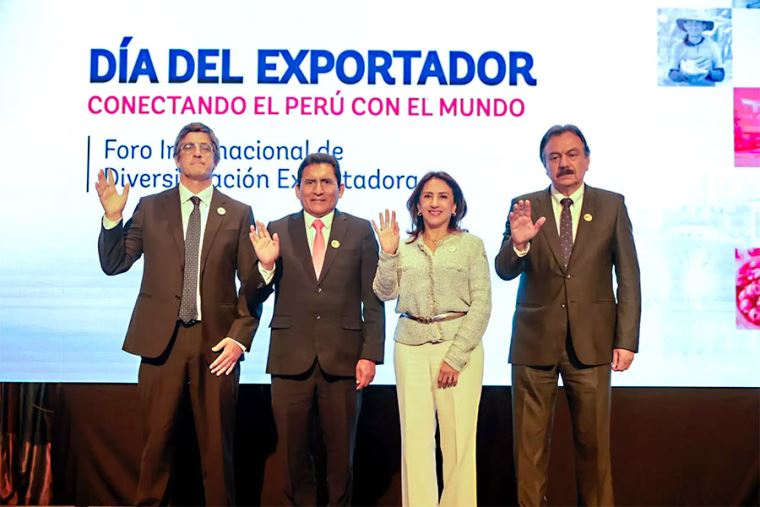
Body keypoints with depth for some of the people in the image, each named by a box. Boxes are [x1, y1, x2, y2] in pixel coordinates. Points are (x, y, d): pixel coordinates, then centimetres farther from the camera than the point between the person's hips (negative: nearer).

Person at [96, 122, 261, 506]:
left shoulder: (238, 213, 6)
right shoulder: (150, 207, 9)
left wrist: (239, 337, -6)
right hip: (161, 339, 1)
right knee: (157, 439, 9)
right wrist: (112, 217, -8)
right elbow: (113, 264, 7)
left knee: (217, 443, 6)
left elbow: (252, 283, 3)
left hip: (216, 341, 0)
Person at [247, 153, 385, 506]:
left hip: (343, 357, 0)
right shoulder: (277, 231, 4)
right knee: (293, 453, 13)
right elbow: (256, 296, 3)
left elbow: (373, 301, 1)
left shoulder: (360, 232, 2)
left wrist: (371, 355, -6)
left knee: (341, 453, 14)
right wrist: (266, 265, -16)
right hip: (291, 357, 1)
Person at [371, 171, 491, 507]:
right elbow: (386, 293, 2)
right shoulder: (403, 246, 10)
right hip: (411, 345, 2)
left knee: (459, 438, 0)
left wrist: (455, 357, -9)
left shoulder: (472, 245, 4)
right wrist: (387, 253, -10)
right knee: (415, 437, 3)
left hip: (460, 345, -1)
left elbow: (481, 305, -2)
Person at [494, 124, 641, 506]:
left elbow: (628, 277, 4)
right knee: (530, 444, 7)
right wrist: (517, 243, -24)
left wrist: (627, 339, -3)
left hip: (590, 341, 0)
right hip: (535, 341, 0)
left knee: (593, 442, 9)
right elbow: (504, 271, -2)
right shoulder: (525, 207, 4)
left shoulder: (612, 205, 5)